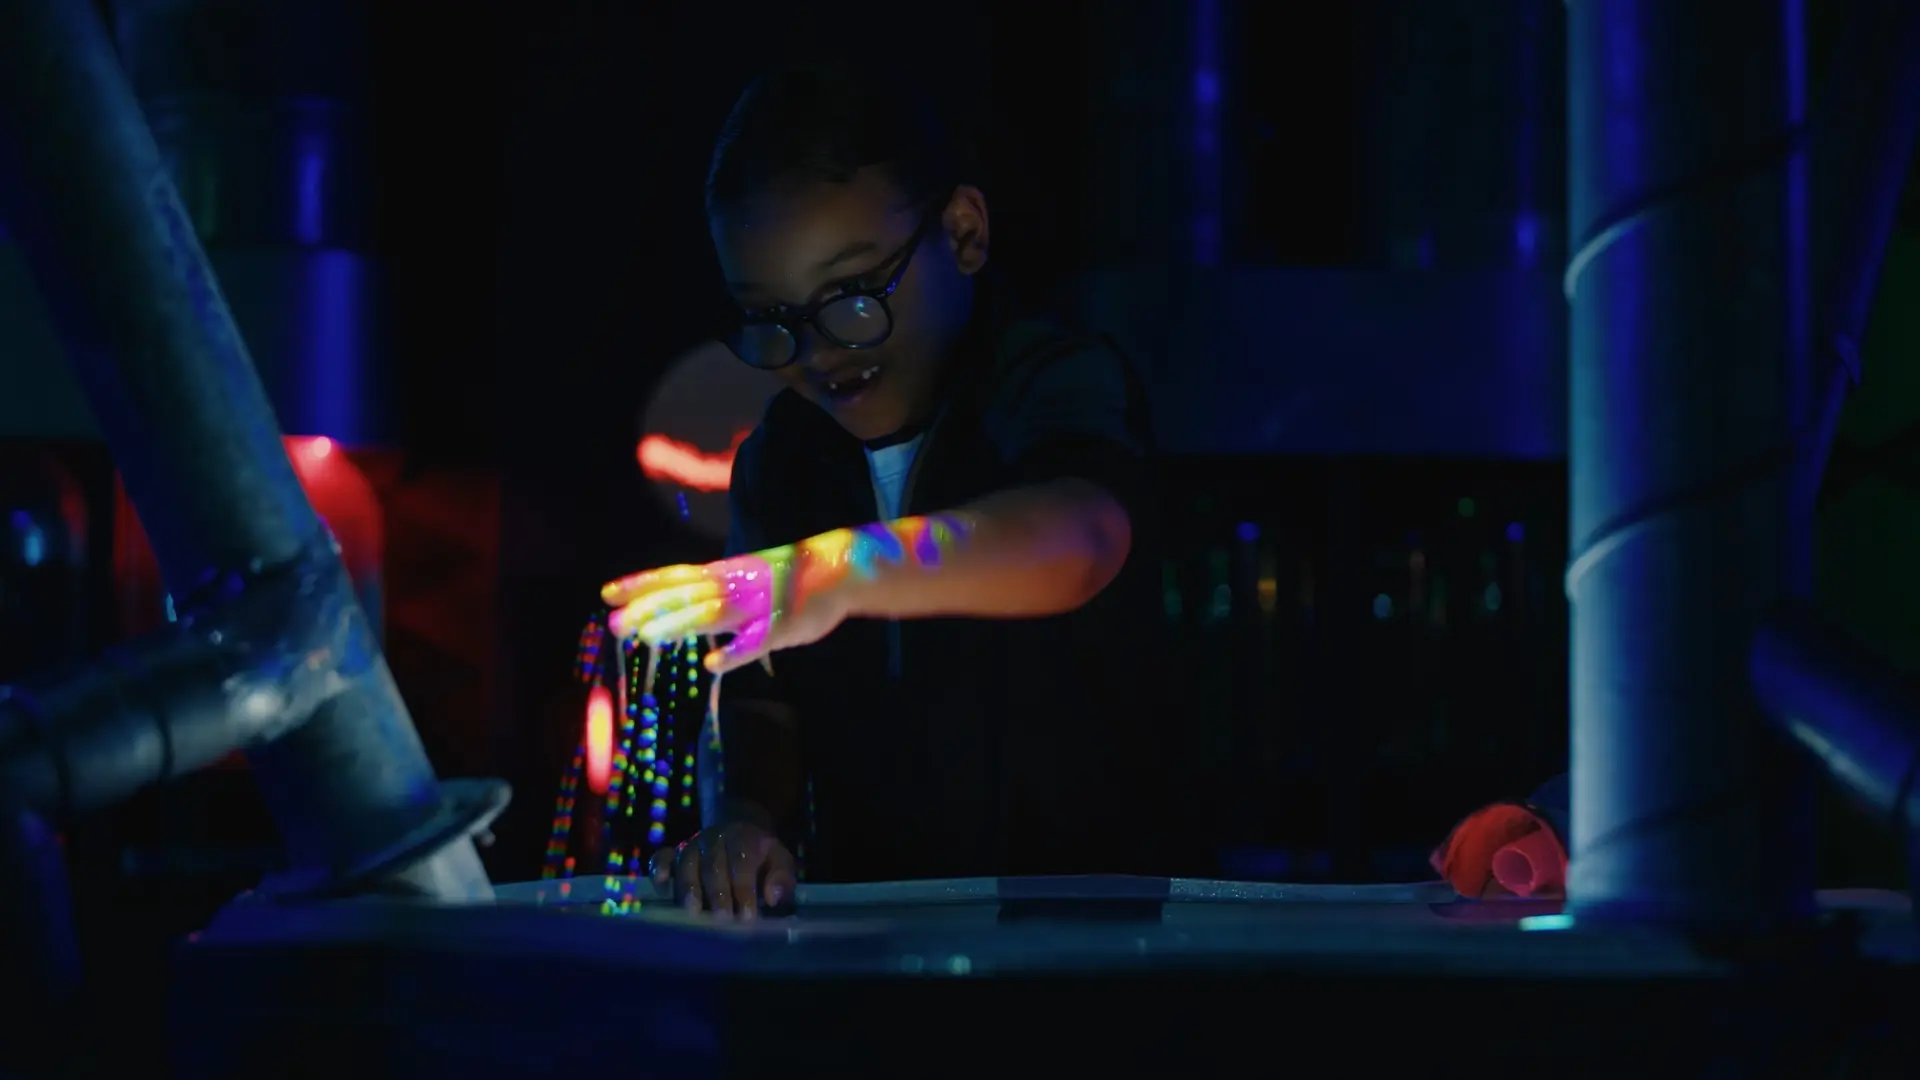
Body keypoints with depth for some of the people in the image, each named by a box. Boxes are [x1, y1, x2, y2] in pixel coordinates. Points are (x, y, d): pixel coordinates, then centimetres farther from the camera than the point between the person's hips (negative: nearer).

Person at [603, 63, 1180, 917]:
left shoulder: (1060, 383, -12)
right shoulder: (777, 460, 7)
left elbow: (1078, 536, -34)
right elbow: (760, 697, 6)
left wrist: (846, 569, -51)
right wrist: (745, 817, -17)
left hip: (1092, 905, -4)